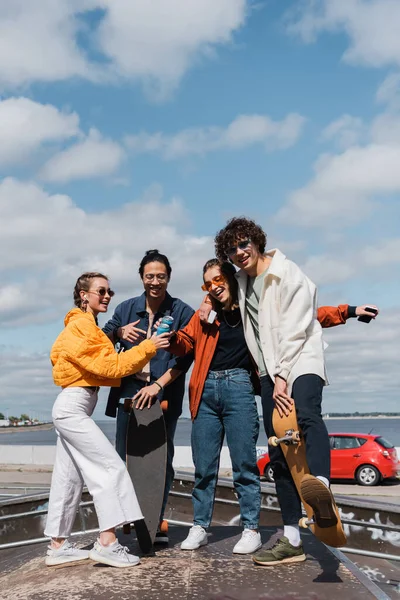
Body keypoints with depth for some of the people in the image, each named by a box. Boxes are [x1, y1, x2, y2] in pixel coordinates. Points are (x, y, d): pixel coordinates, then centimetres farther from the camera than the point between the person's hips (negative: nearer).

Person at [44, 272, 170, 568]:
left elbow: (103, 365, 13)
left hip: (70, 409, 10)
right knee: (111, 466, -12)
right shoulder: (81, 325, -11)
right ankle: (107, 542, -13)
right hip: (74, 406, -10)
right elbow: (108, 366, -18)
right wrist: (148, 347, -19)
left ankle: (58, 545, 17)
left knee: (69, 476, 11)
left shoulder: (88, 326, 20)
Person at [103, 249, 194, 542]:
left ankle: (157, 521, 14)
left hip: (165, 394, -2)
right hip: (129, 390, 3)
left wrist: (158, 385, -18)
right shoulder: (127, 308, 9)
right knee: (124, 459, 3)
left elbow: (185, 356, -9)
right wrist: (119, 332, -9)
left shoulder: (182, 312, -2)